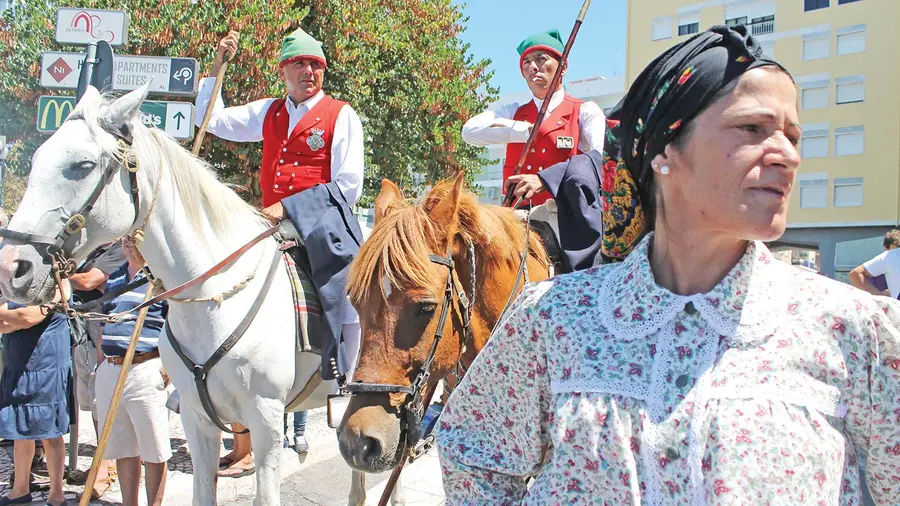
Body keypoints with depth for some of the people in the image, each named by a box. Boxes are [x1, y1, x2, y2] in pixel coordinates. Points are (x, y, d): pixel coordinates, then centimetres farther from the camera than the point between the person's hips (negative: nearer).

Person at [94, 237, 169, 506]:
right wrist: (100, 357, 15)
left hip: (146, 370, -7)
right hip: (109, 371, 7)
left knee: (153, 452, 2)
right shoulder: (114, 279, 16)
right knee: (122, 449, 15)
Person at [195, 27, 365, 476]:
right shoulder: (268, 113, 18)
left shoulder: (341, 115, 2)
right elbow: (211, 121, 25)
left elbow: (348, 187, -6)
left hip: (322, 228, -5)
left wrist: (288, 207, -12)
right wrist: (218, 66, 16)